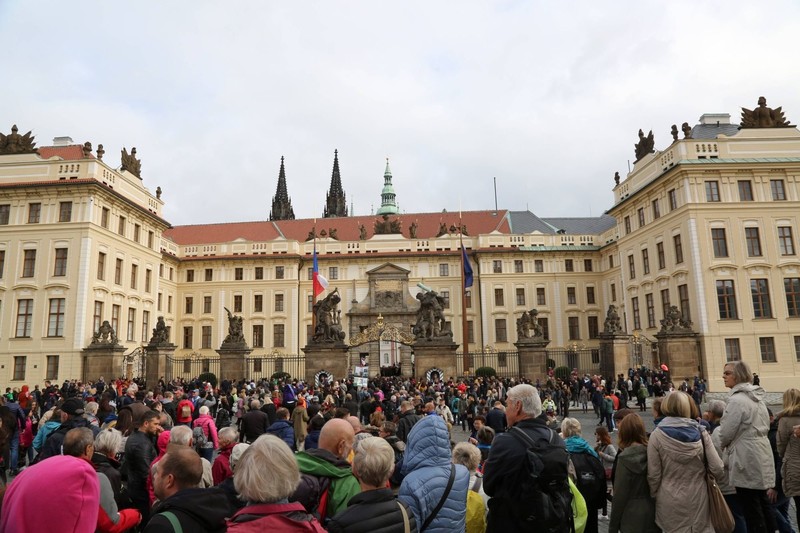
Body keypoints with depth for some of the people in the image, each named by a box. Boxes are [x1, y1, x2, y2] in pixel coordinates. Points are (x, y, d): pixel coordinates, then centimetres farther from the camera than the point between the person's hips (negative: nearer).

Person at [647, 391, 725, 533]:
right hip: (698, 499, 1)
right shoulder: (700, 432, -5)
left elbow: (653, 475, -9)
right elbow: (718, 469, -6)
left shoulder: (657, 435, -10)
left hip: (670, 502, -1)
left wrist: (654, 496, 8)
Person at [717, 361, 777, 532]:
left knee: (751, 507, 0)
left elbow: (726, 433, -16)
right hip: (761, 454, 9)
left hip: (747, 458, -9)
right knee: (762, 502, 18)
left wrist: (721, 446, 5)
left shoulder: (737, 400, -19)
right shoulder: (757, 397, 10)